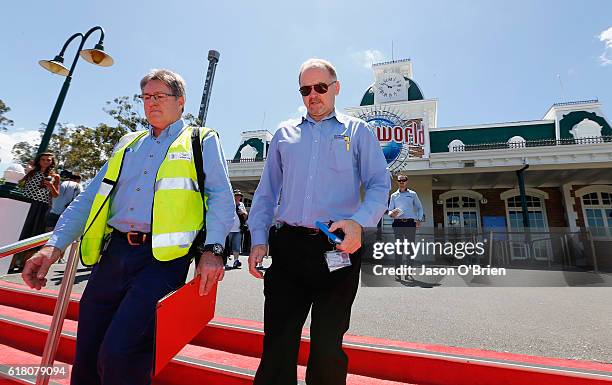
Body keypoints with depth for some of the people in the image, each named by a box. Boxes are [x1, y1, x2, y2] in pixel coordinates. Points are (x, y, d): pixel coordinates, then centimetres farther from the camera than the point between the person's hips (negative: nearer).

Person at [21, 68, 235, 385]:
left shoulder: (202, 141, 7)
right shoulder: (128, 144, 22)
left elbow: (221, 197, -3)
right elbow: (90, 198, 19)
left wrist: (213, 248, -15)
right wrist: (55, 244, 6)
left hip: (164, 256, -5)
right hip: (114, 252, 6)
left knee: (119, 354, -12)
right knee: (86, 356, 12)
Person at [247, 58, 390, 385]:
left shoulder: (358, 131, 9)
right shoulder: (284, 134, 16)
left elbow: (380, 184, 0)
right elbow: (266, 192, 14)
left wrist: (359, 221, -20)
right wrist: (258, 239, 3)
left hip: (339, 248, -1)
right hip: (289, 247, 2)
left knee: (327, 345, 11)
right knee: (277, 343, 5)